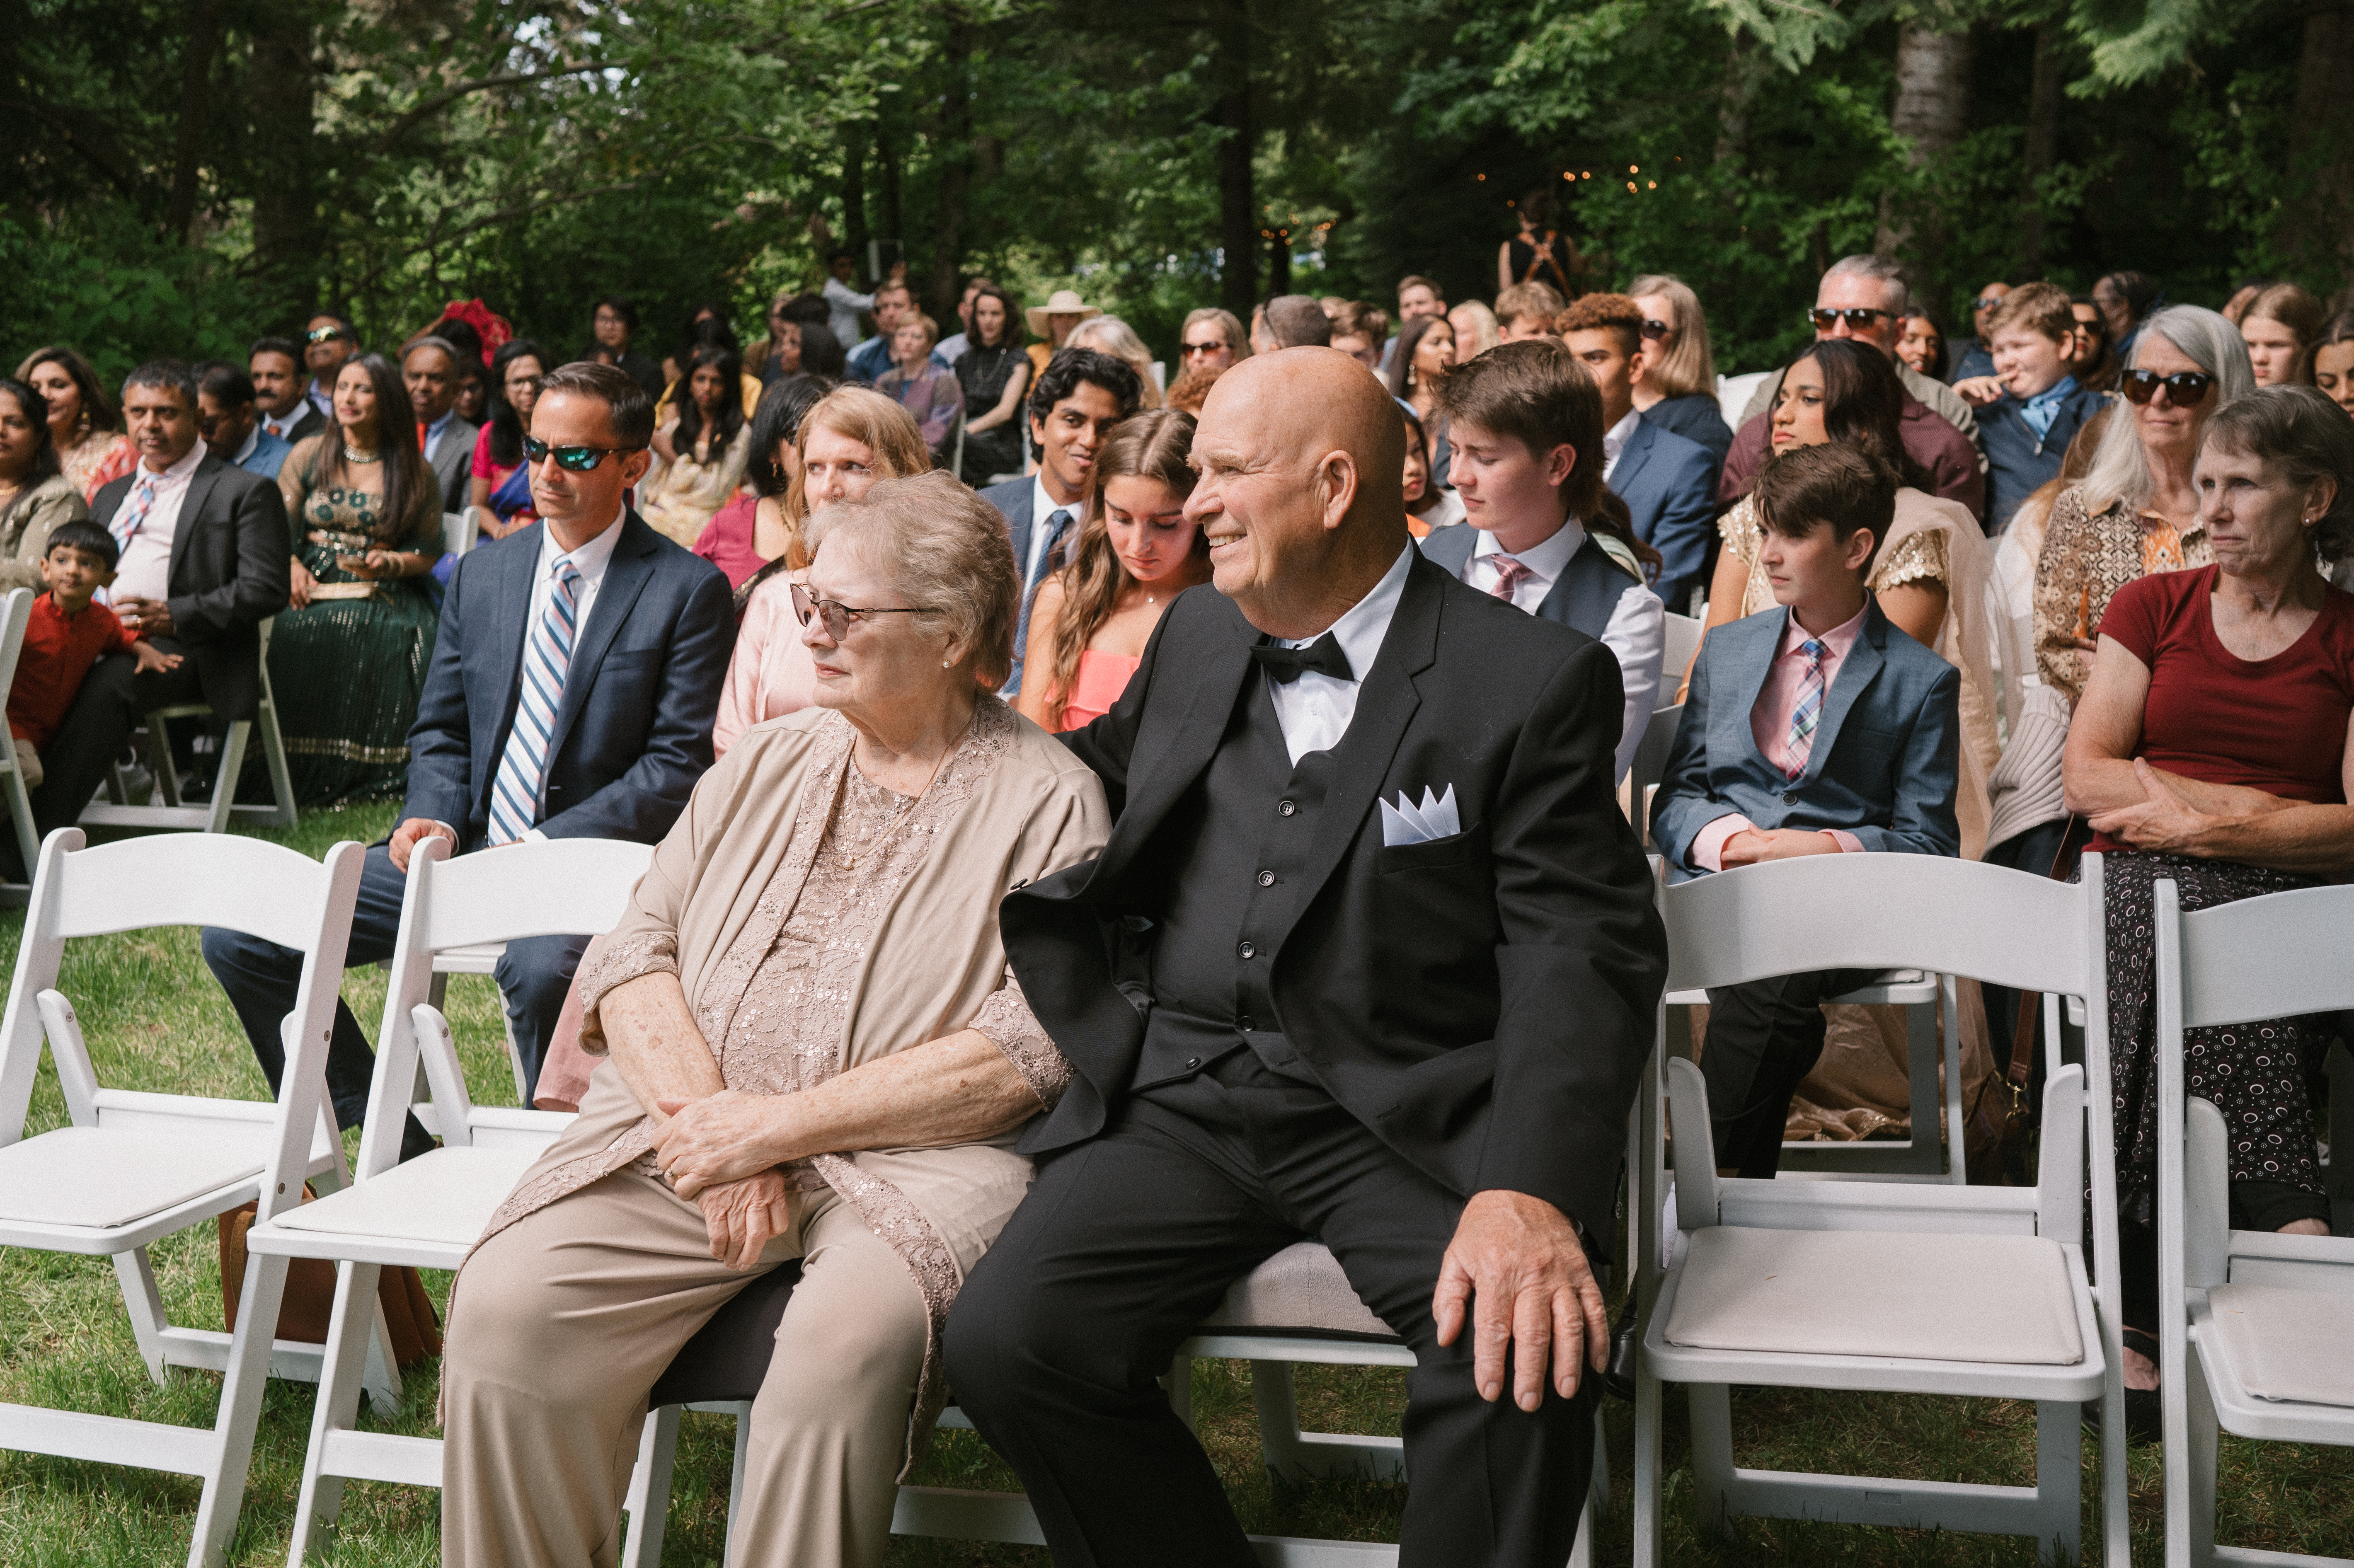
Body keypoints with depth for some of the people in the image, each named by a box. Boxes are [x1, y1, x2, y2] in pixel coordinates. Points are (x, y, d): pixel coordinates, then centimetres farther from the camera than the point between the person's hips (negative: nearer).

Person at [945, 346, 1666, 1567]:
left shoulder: (1534, 679, -3)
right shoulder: (1195, 637, 15)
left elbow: (1583, 951, -11)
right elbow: (1101, 770, 35)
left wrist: (1531, 1188, -26)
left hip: (1408, 1121, -4)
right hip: (1182, 1100, 5)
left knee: (1521, 1354, -31)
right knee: (1004, 1337, -18)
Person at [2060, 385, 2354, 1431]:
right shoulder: (2152, 610, 18)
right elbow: (2087, 776, 7)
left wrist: (2203, 823, -9)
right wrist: (2257, 804, -2)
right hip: (2145, 886, 2)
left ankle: (2139, 1310, -35)